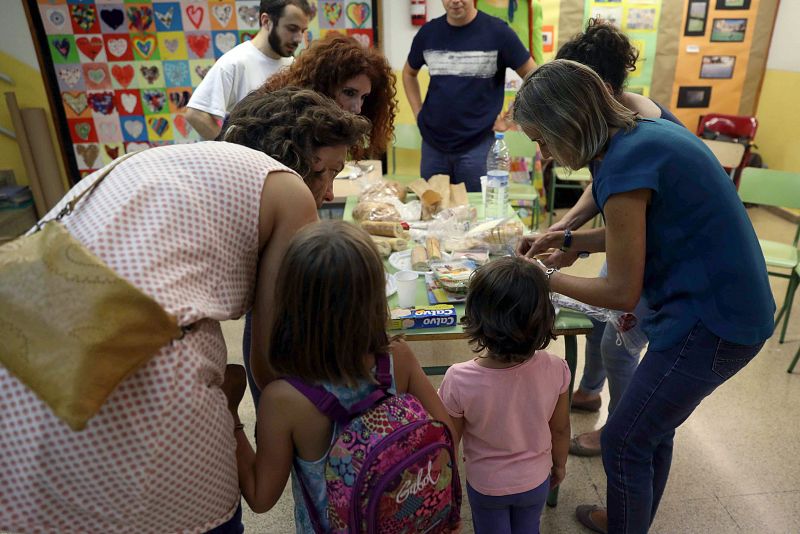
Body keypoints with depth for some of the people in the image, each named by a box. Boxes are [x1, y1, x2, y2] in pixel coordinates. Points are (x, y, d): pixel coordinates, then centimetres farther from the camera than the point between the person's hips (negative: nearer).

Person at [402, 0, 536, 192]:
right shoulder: (428, 32, 4)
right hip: (432, 142, 3)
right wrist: (418, 113, 9)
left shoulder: (497, 31, -5)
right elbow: (409, 73, 21)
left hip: (478, 144, -3)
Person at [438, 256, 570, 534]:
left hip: (485, 485, -2)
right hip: (535, 481, 2)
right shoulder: (555, 370, -28)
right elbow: (560, 430, -10)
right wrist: (559, 464, 11)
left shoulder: (459, 381, -35)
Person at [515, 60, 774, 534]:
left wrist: (546, 278, -4)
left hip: (710, 324, -9)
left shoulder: (625, 164, -25)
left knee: (625, 442, 7)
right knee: (654, 430, 24)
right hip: (728, 304, 9)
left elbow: (622, 293, -17)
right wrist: (561, 239, 13)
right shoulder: (647, 129, 3)